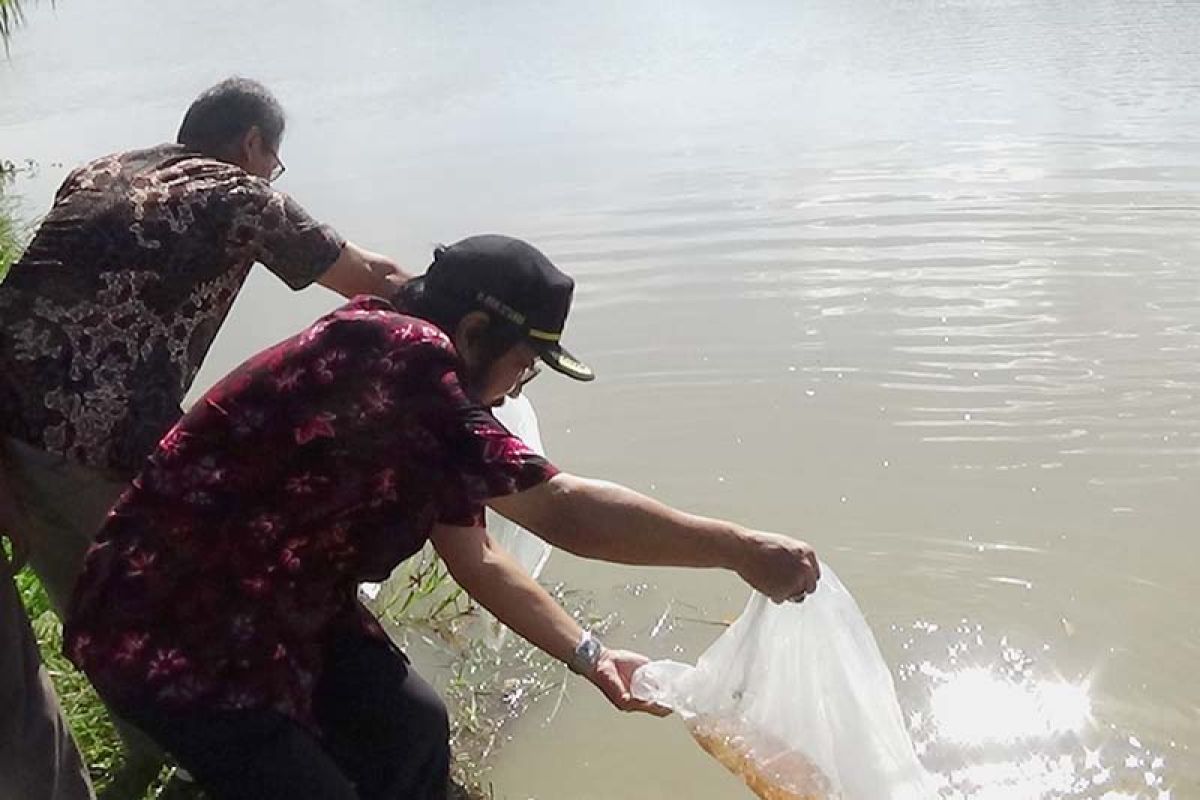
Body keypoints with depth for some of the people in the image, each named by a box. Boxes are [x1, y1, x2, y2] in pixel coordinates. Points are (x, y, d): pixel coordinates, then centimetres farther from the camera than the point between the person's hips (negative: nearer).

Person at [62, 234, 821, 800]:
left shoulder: (425, 396, 2)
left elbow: (476, 557, 7)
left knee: (412, 729, 9)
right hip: (171, 627, -9)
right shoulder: (394, 355, -30)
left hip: (280, 606, 9)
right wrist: (739, 549, -27)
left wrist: (588, 656, 1)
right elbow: (558, 508, -34)